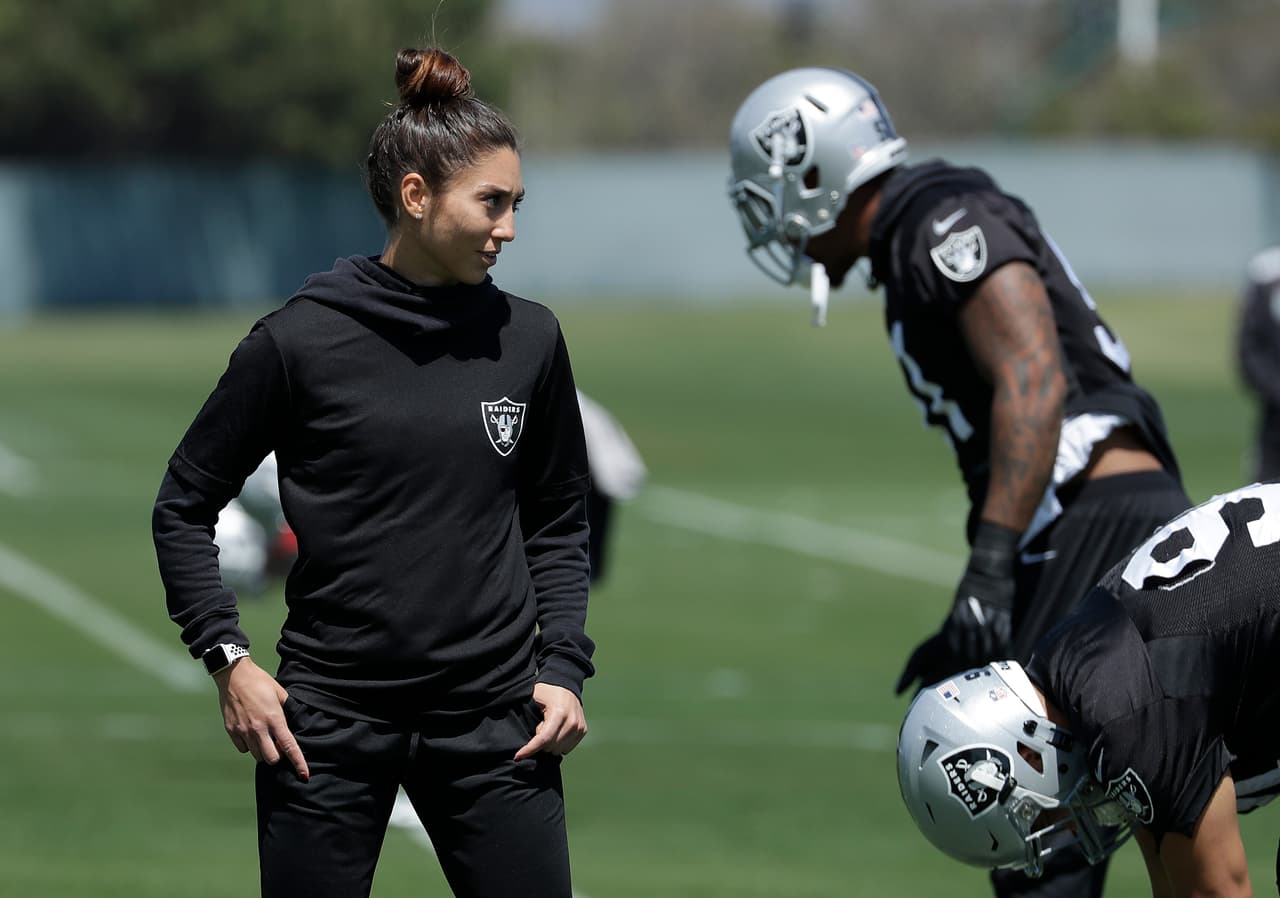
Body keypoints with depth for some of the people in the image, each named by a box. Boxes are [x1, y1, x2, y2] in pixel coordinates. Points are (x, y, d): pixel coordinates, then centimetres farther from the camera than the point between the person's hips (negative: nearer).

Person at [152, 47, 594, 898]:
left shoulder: (528, 339, 4)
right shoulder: (300, 341, -5)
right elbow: (185, 506, 4)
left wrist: (563, 666, 4)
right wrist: (228, 659, -5)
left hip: (495, 718, 2)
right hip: (329, 720, -2)